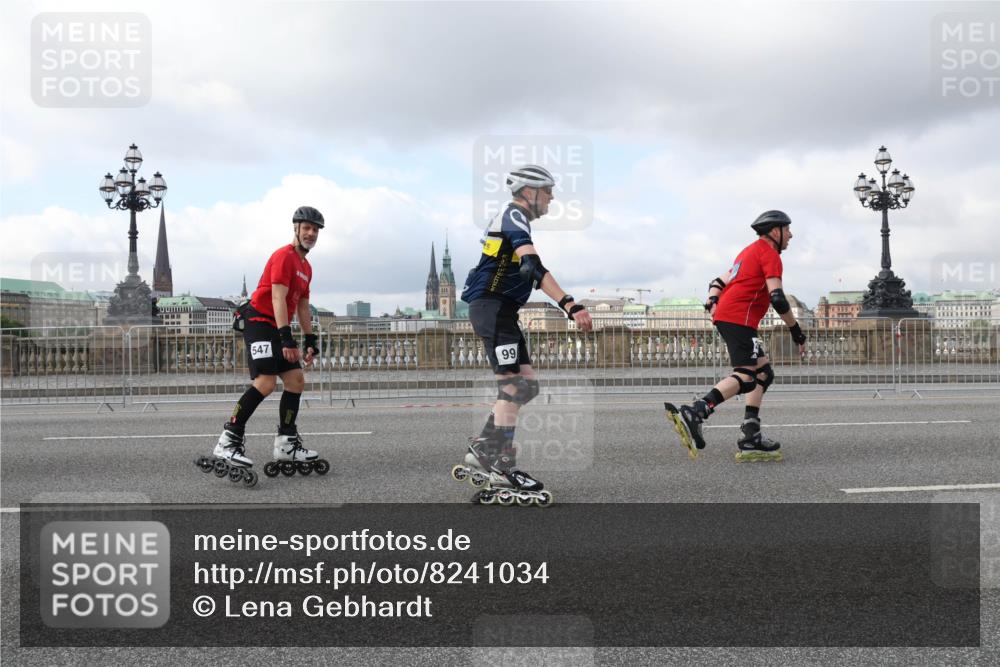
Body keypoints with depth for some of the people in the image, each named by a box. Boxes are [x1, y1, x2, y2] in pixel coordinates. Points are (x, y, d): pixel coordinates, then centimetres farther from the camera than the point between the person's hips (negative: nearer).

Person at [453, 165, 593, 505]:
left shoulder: (509, 217, 22)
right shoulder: (514, 216, -10)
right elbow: (533, 267, -26)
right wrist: (570, 305, -34)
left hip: (499, 310, 10)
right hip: (492, 308, -10)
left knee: (526, 385, 8)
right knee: (513, 386, -12)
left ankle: (481, 454, 12)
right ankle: (501, 473, -10)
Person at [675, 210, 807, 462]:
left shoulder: (749, 251, 27)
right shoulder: (770, 254, -3)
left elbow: (718, 282, 21)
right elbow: (777, 298, -13)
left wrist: (712, 302, 2)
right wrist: (797, 332, -5)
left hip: (725, 316, 10)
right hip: (739, 318, -10)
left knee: (763, 373, 12)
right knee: (745, 377, -17)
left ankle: (750, 438, 6)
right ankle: (697, 411, -32)